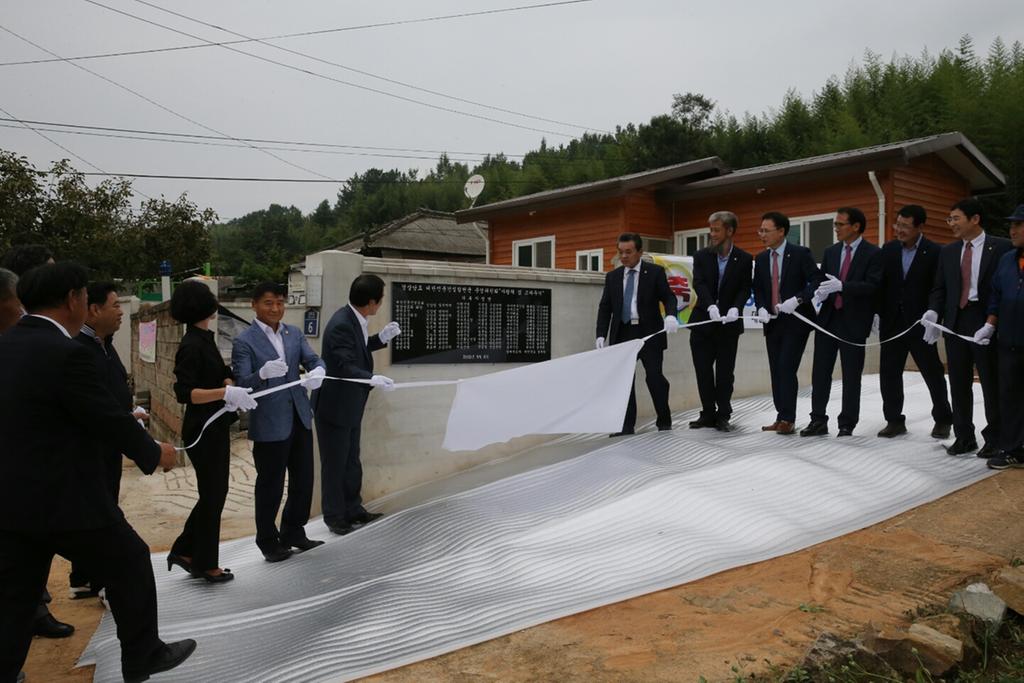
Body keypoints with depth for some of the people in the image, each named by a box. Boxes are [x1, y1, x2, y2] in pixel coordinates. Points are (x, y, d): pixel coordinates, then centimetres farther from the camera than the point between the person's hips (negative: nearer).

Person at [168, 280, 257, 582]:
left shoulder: (205, 339, 10)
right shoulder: (191, 346, -18)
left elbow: (222, 375, 8)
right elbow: (184, 392, -25)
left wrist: (231, 387, -13)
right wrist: (225, 393, -36)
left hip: (216, 427, 9)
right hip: (203, 431, -9)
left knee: (215, 492, 16)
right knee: (212, 495, 3)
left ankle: (184, 551, 28)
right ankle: (204, 564, 17)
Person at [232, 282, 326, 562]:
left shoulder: (294, 333, 9)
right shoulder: (244, 342, -9)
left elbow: (313, 359, -1)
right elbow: (242, 384, -15)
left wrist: (317, 371, -25)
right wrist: (263, 373, -36)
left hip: (300, 418, 6)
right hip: (269, 424, -6)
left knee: (303, 481, 14)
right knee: (270, 486, 7)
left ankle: (293, 533, 32)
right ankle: (268, 541, 25)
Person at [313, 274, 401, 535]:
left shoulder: (353, 320, 2)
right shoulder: (341, 325, -26)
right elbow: (346, 366, -32)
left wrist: (381, 338, 5)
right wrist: (373, 379, -46)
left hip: (350, 405, 9)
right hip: (334, 406, -9)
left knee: (351, 462, 20)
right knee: (335, 464, 5)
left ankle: (353, 509, 33)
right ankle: (335, 518, 20)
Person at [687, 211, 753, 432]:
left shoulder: (744, 259, 0)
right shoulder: (701, 256, 2)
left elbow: (745, 289, -5)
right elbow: (699, 283, -10)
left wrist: (735, 308, -25)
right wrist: (710, 306, -28)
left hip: (729, 324, -1)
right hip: (702, 322, 2)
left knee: (725, 372, 3)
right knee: (703, 371, 5)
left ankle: (723, 415, 13)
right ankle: (708, 414, 16)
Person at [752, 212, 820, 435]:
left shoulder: (800, 253, -7)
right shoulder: (760, 259, 8)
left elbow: (816, 282, -11)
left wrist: (797, 300, -25)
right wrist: (761, 308, -5)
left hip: (796, 320, -6)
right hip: (772, 322, 6)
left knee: (786, 368, -12)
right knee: (776, 371, 7)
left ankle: (788, 419, -4)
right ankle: (781, 417, 14)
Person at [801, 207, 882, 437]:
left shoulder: (873, 253, -4)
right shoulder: (830, 252, 12)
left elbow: (872, 286, -14)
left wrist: (841, 286, -26)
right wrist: (820, 292, -9)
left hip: (853, 322, -5)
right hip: (827, 319, 5)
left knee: (851, 376, 3)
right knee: (820, 372, 5)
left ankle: (847, 424, 12)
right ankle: (818, 420, 13)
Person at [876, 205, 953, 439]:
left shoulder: (934, 252, -8)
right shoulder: (888, 249, 5)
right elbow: (881, 285, 8)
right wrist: (877, 314, 2)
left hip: (920, 324, -4)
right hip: (892, 323, 4)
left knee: (933, 372, 8)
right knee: (888, 373, 5)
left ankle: (943, 419, 24)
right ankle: (894, 420, 17)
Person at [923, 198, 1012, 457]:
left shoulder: (1001, 248, -4)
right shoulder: (948, 252, 11)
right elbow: (939, 288, 11)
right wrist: (933, 312, -7)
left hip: (986, 323, -5)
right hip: (955, 323, 5)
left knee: (992, 383, 3)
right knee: (959, 384, 10)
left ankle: (994, 439, 15)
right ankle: (964, 437, 21)